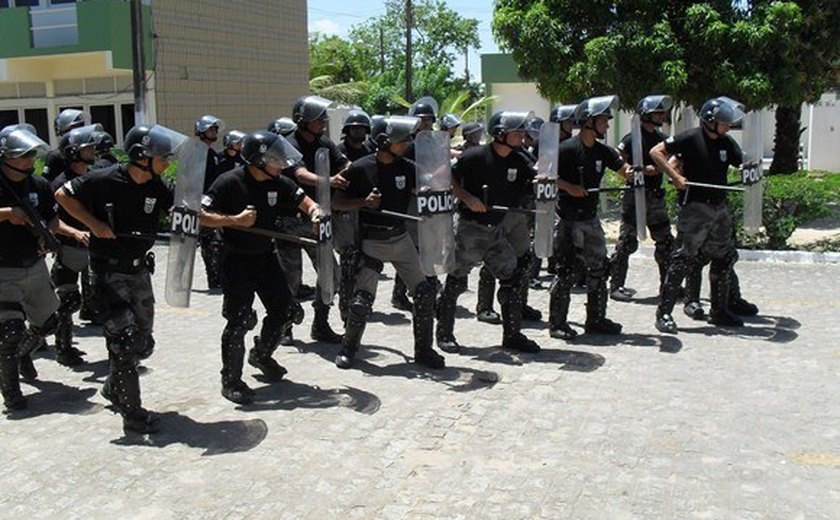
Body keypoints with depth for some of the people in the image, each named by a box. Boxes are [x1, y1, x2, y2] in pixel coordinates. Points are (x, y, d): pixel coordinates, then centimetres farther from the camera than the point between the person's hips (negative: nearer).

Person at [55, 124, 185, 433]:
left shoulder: (157, 187, -2)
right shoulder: (104, 181, -16)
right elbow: (63, 194, -7)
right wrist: (93, 223, -17)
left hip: (140, 271, 6)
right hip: (109, 273, -6)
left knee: (143, 342, 15)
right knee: (124, 339, -9)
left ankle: (114, 388, 39)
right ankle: (131, 412, 2)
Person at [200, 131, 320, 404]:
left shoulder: (279, 183, -1)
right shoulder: (229, 182, -18)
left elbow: (306, 203, 3)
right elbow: (200, 215, -20)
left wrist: (315, 214, -19)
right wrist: (235, 220, -29)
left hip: (266, 256, 7)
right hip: (236, 261, -6)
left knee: (283, 311, 12)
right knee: (239, 320, -8)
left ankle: (261, 355, 38)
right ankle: (231, 380, 9)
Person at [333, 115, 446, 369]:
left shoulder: (407, 167, 0)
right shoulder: (360, 168, -11)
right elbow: (337, 202, -6)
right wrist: (364, 202, -21)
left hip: (401, 240, 4)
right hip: (372, 243, -4)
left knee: (424, 292, 1)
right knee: (362, 301, -5)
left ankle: (423, 350, 18)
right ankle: (348, 348, 20)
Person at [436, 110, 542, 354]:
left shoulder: (518, 161, 4)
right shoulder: (475, 156, -14)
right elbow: (447, 180, -9)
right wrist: (467, 198, -19)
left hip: (496, 230, 7)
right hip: (471, 228, -6)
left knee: (513, 277, 6)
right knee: (456, 281, 2)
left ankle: (512, 334, 17)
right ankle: (444, 333, 16)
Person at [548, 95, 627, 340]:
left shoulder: (603, 151, 7)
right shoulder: (567, 148, -13)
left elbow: (624, 170, 3)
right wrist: (569, 187, -22)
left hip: (590, 218, 8)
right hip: (568, 218, -7)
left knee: (598, 268, 11)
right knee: (565, 271, -4)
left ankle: (596, 319, 23)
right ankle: (557, 323, 6)